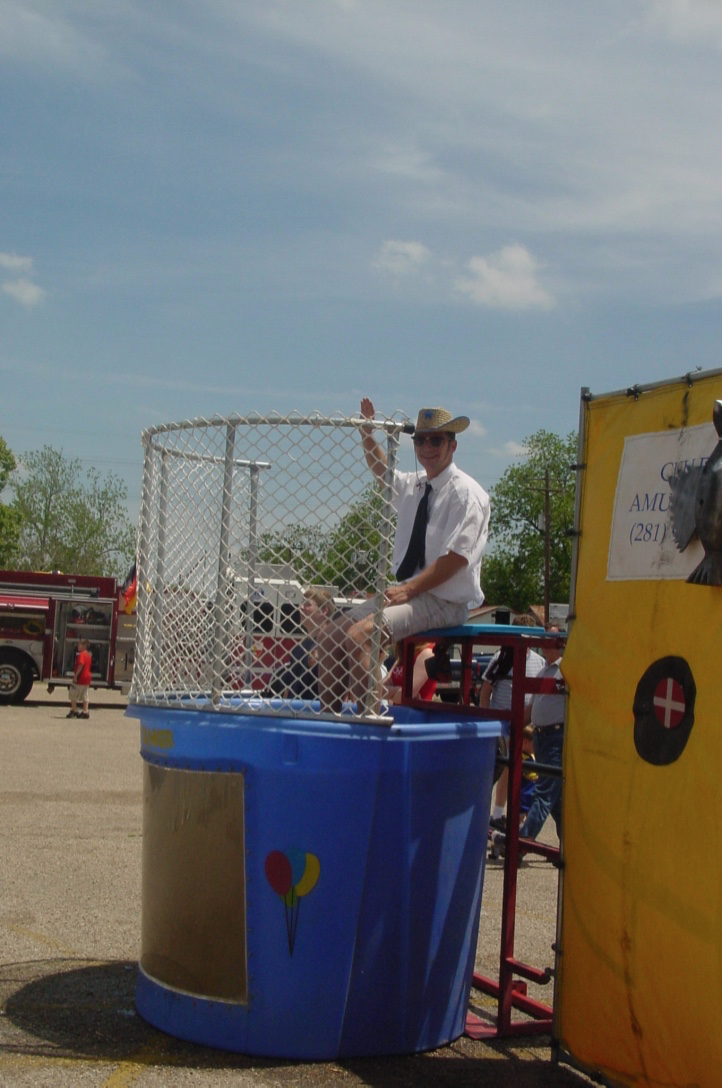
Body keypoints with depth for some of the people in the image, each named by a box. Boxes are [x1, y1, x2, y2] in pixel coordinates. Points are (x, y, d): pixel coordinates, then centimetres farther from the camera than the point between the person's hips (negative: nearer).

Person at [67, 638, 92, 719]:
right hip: (87, 678, 9)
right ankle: (85, 711, 7)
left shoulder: (81, 654, -14)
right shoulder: (88, 655, 14)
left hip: (80, 679, -9)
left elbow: (81, 665, -26)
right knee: (84, 696, 11)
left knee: (73, 695, 2)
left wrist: (76, 675, -25)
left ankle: (74, 710, 2)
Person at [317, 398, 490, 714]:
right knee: (331, 640, -4)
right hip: (406, 591, 8)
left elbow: (456, 557, -19)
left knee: (359, 635, -28)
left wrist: (408, 590, -23)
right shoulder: (413, 485, 13)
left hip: (445, 602, -8)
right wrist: (367, 434, 20)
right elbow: (382, 474, 36)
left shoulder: (466, 493, -10)